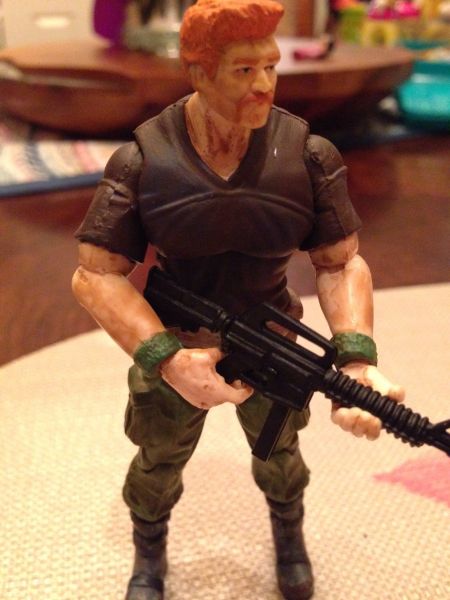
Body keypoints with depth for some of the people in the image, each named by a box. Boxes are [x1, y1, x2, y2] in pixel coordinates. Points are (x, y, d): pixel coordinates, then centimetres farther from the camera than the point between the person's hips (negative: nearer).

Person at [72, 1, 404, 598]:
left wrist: (359, 361, -31)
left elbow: (342, 262, -14)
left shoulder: (309, 156, -17)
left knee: (279, 454, 26)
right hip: (170, 344, -1)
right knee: (158, 463, 20)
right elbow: (95, 275, -20)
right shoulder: (142, 160, -21)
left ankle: (289, 533, 60)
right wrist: (168, 359, -33)